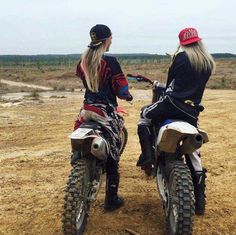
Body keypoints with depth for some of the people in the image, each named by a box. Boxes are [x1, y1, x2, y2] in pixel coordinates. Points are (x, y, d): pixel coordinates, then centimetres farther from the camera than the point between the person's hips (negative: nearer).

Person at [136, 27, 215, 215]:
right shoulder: (209, 63, 12)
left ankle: (147, 155, 3)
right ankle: (200, 199, 14)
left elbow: (170, 81, 8)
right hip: (193, 111, 5)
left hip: (173, 103, -4)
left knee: (145, 115, 21)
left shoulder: (181, 56, 0)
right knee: (193, 152, 11)